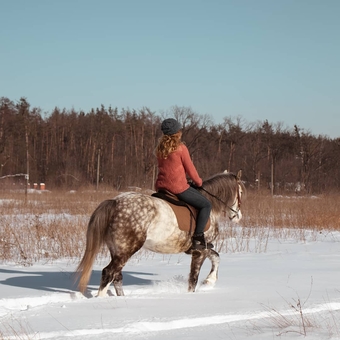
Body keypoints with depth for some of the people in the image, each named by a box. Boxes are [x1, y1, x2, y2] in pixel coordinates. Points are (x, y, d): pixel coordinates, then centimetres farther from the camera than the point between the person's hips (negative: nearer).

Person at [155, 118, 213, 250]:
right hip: (178, 187, -8)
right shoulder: (181, 148, -11)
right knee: (206, 205, 2)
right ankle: (198, 238, -6)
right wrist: (199, 182, 12)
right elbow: (190, 169, -5)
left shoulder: (160, 148, 10)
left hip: (161, 186, 8)